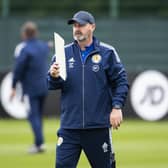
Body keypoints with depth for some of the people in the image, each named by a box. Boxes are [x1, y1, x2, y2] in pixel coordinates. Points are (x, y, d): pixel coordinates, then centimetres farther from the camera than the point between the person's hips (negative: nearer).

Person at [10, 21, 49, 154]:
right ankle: (38, 142, 16)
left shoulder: (24, 49, -14)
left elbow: (18, 69, -14)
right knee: (38, 114, 14)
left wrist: (14, 87, -7)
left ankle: (40, 143, -16)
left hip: (31, 88, -7)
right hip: (44, 86, 7)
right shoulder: (44, 46, 7)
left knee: (33, 115, -6)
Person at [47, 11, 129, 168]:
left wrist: (117, 107, -9)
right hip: (69, 126, 1)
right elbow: (51, 85, 5)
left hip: (99, 126, -1)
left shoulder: (107, 52, 1)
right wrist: (54, 77, -18)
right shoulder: (64, 53, 7)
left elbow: (121, 81, 1)